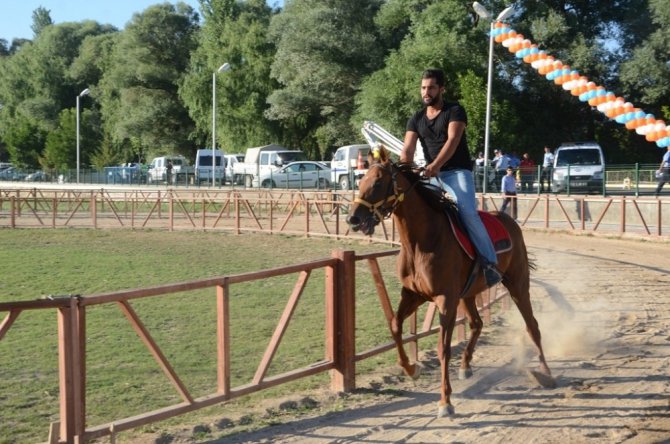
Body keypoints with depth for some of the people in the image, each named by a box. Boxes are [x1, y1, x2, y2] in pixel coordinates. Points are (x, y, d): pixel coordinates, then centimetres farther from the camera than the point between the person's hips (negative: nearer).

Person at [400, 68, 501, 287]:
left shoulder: (455, 111, -4)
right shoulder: (416, 119, 11)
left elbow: (452, 140, -20)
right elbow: (408, 148, -3)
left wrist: (436, 165, -36)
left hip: (457, 172, -6)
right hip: (431, 174, 6)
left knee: (468, 212, -25)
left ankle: (490, 263, -23)